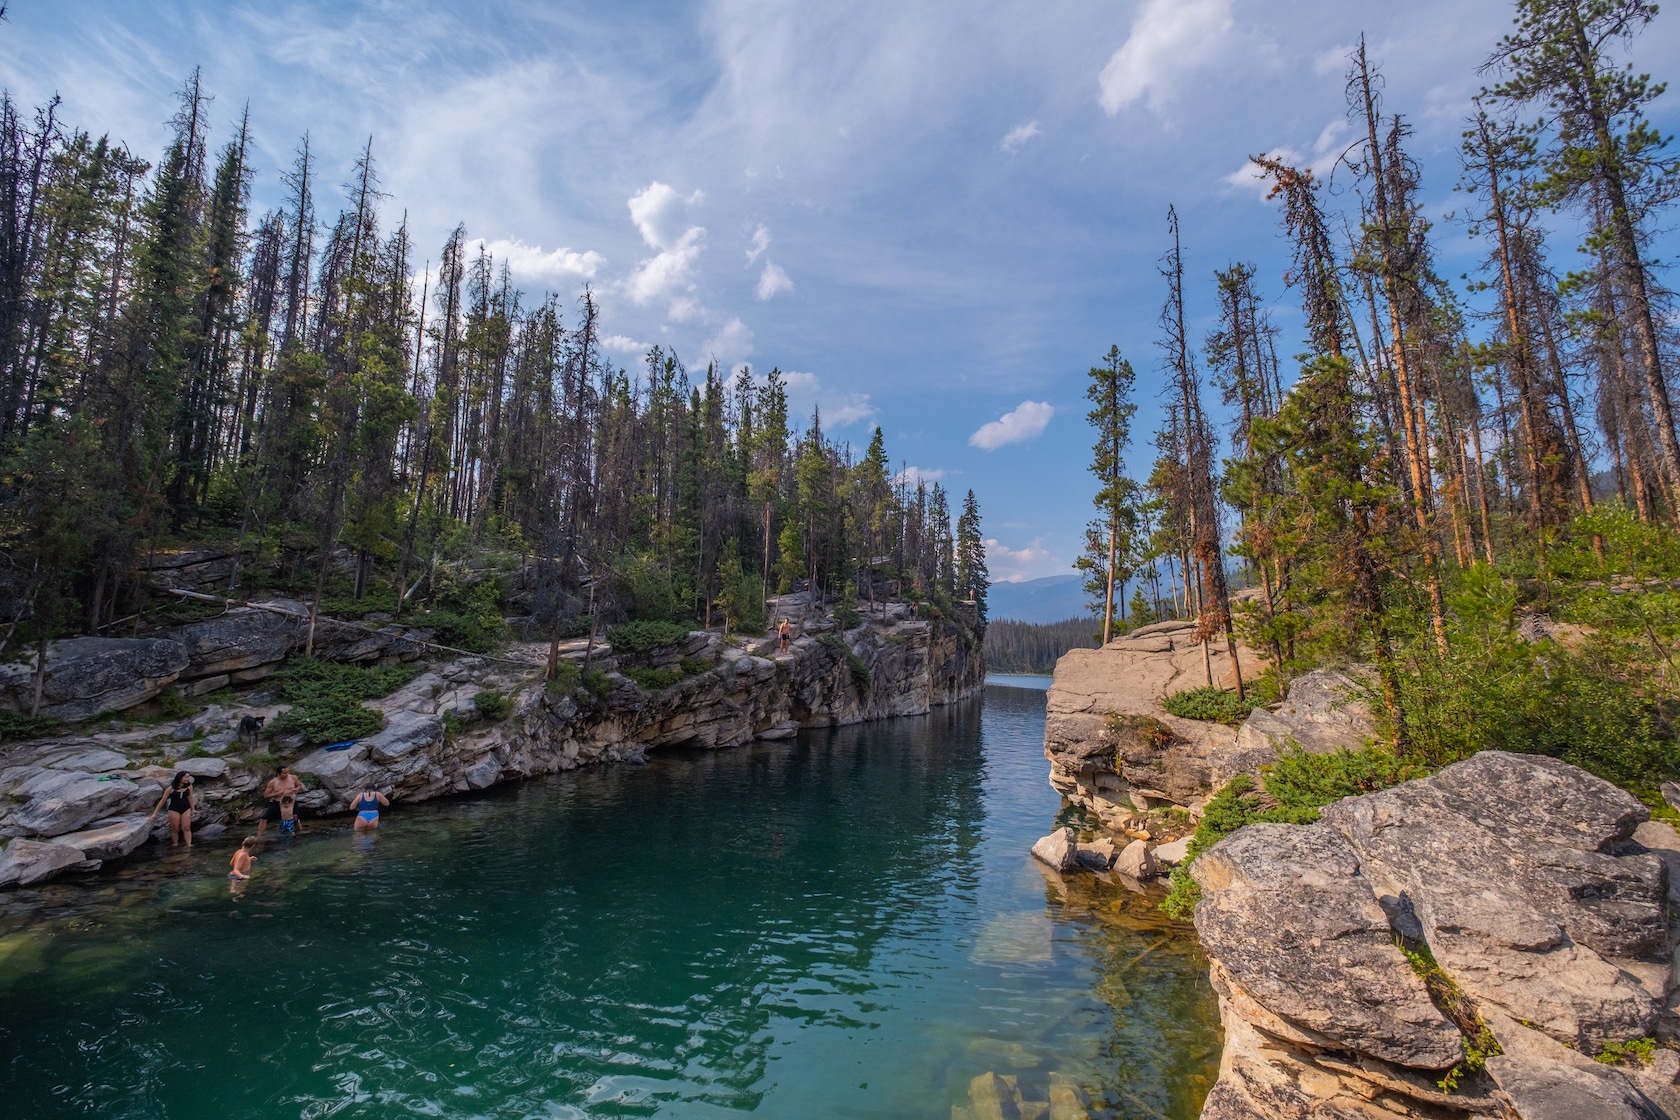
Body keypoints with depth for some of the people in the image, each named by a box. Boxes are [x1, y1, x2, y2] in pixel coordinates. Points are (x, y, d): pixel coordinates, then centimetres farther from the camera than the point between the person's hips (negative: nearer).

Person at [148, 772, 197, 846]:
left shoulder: (189, 786, -9)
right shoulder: (171, 789, -15)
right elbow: (162, 801, -5)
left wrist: (193, 809, 9)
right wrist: (154, 813, -4)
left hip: (186, 808, 1)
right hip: (174, 809, -1)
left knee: (187, 828, -4)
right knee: (175, 829, 5)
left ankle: (189, 845, -8)